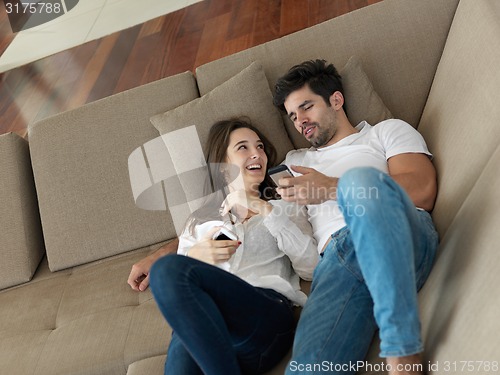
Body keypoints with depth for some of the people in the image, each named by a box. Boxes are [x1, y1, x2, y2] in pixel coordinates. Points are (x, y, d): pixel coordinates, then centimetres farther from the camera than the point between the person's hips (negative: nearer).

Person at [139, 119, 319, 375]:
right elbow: (175, 288, 22)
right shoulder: (199, 221, 29)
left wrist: (266, 210, 1)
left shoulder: (284, 207, 25)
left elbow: (311, 268, 7)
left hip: (268, 313, 0)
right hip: (210, 318, 0)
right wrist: (194, 256, 1)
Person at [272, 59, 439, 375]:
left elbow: (423, 191, 3)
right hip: (335, 261, 1)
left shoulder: (387, 131, 22)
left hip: (403, 242, 0)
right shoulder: (296, 161, 36)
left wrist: (332, 189, -2)